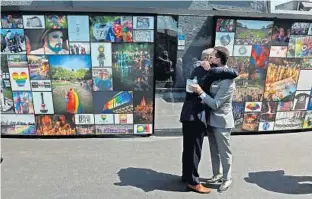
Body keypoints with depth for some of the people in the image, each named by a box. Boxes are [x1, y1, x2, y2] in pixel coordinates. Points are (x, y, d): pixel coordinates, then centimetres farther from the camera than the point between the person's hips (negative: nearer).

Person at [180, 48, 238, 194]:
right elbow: (234, 73, -15)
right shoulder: (208, 70, -11)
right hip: (196, 115, -9)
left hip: (189, 114, 9)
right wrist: (231, 72, 5)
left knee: (188, 148, 17)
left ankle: (186, 176, 31)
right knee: (195, 149, 1)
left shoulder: (198, 70, 16)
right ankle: (193, 182, 13)